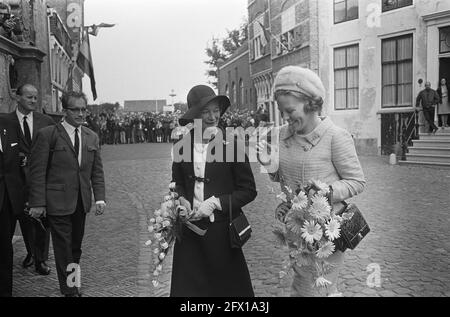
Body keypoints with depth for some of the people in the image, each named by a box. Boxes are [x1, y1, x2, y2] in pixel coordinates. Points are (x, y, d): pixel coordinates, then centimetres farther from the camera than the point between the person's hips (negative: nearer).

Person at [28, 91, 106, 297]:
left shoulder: (91, 137, 10)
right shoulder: (47, 135, -6)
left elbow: (97, 171, 10)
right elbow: (37, 172, -8)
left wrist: (99, 198, 0)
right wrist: (38, 203, -11)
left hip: (81, 203, 5)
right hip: (58, 202, -5)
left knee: (76, 247, 14)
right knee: (64, 248, 1)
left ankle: (73, 281, 28)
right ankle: (70, 290, 13)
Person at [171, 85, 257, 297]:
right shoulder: (182, 144, 1)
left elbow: (248, 190, -7)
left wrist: (215, 202, -16)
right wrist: (181, 199, -5)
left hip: (222, 231, -3)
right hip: (189, 228, 3)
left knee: (228, 287, 11)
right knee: (187, 287, 11)